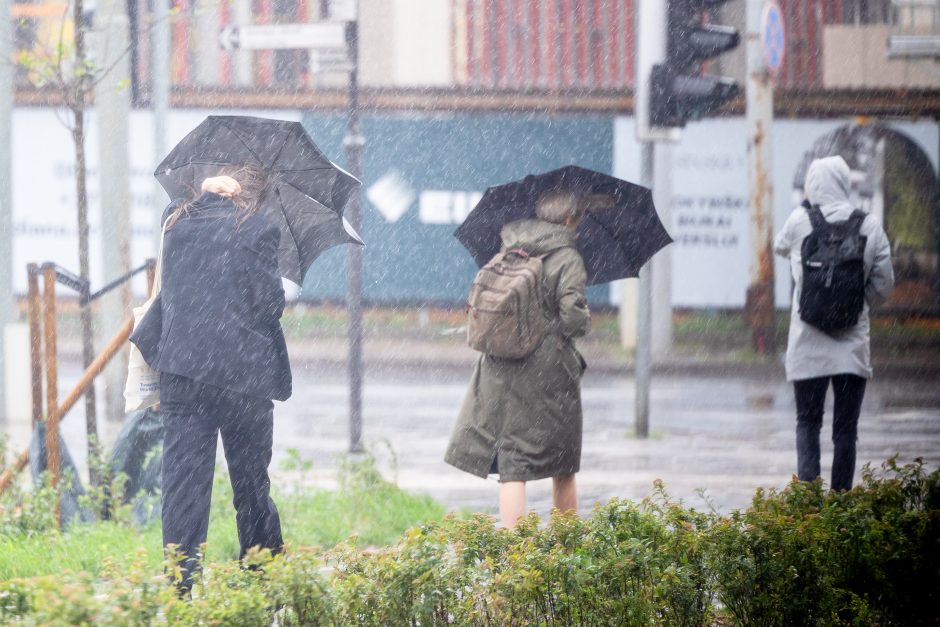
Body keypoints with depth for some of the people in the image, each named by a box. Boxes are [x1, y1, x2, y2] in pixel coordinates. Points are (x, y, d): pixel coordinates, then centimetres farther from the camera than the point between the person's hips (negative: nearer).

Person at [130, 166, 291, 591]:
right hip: (242, 372, -2)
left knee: (183, 478, -1)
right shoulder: (258, 230, -5)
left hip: (181, 369, 2)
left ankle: (180, 581, -9)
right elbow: (270, 304, -8)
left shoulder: (177, 220, 7)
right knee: (251, 485, 10)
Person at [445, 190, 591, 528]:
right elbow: (573, 317, -14)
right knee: (562, 466, 12)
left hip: (501, 371, 3)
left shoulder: (508, 252, 5)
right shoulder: (567, 259, -10)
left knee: (512, 465, 1)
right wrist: (585, 321, 4)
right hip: (549, 370, -3)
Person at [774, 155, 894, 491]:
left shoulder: (799, 221, -6)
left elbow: (780, 246, 17)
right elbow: (883, 284, 2)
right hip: (852, 343, 1)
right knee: (846, 428, 8)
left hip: (809, 344, -1)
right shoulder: (870, 226, -3)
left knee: (807, 423, 9)